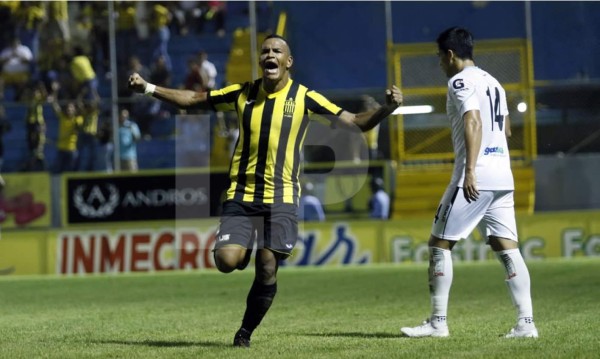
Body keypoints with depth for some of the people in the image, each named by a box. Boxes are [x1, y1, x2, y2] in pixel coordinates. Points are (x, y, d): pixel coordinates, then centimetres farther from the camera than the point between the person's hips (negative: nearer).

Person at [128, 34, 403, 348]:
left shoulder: (304, 98, -2)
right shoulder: (243, 94, 4)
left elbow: (356, 123, -2)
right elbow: (192, 99, 14)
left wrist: (387, 108, -19)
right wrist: (148, 88, 8)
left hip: (281, 198, -1)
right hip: (241, 195, 1)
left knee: (267, 272, -6)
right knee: (226, 261, -16)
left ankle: (245, 333, 16)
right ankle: (246, 250, 22)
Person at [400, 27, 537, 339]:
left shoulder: (461, 82, -6)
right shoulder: (493, 82, 19)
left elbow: (473, 122, -19)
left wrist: (470, 170, -26)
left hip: (476, 177, -8)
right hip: (503, 177, 8)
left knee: (440, 243, 1)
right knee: (507, 248, 4)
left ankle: (438, 322, 1)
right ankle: (526, 322, -4)